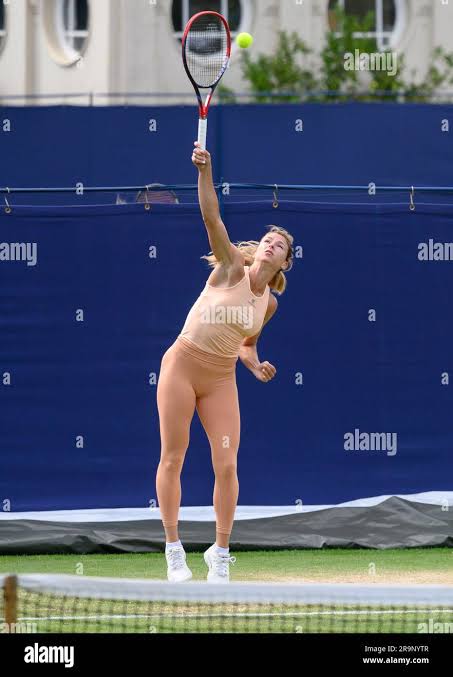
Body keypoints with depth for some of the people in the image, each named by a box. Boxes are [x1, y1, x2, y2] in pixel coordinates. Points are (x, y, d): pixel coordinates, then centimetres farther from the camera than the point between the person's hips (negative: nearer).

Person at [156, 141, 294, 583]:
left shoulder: (269, 303, 5)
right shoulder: (231, 267, -7)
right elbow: (211, 217, -19)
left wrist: (256, 367, -2)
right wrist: (205, 171, -31)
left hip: (221, 378, 4)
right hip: (181, 364, -3)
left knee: (227, 465, -5)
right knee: (172, 459, -1)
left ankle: (220, 553, 8)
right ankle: (173, 548, 11)